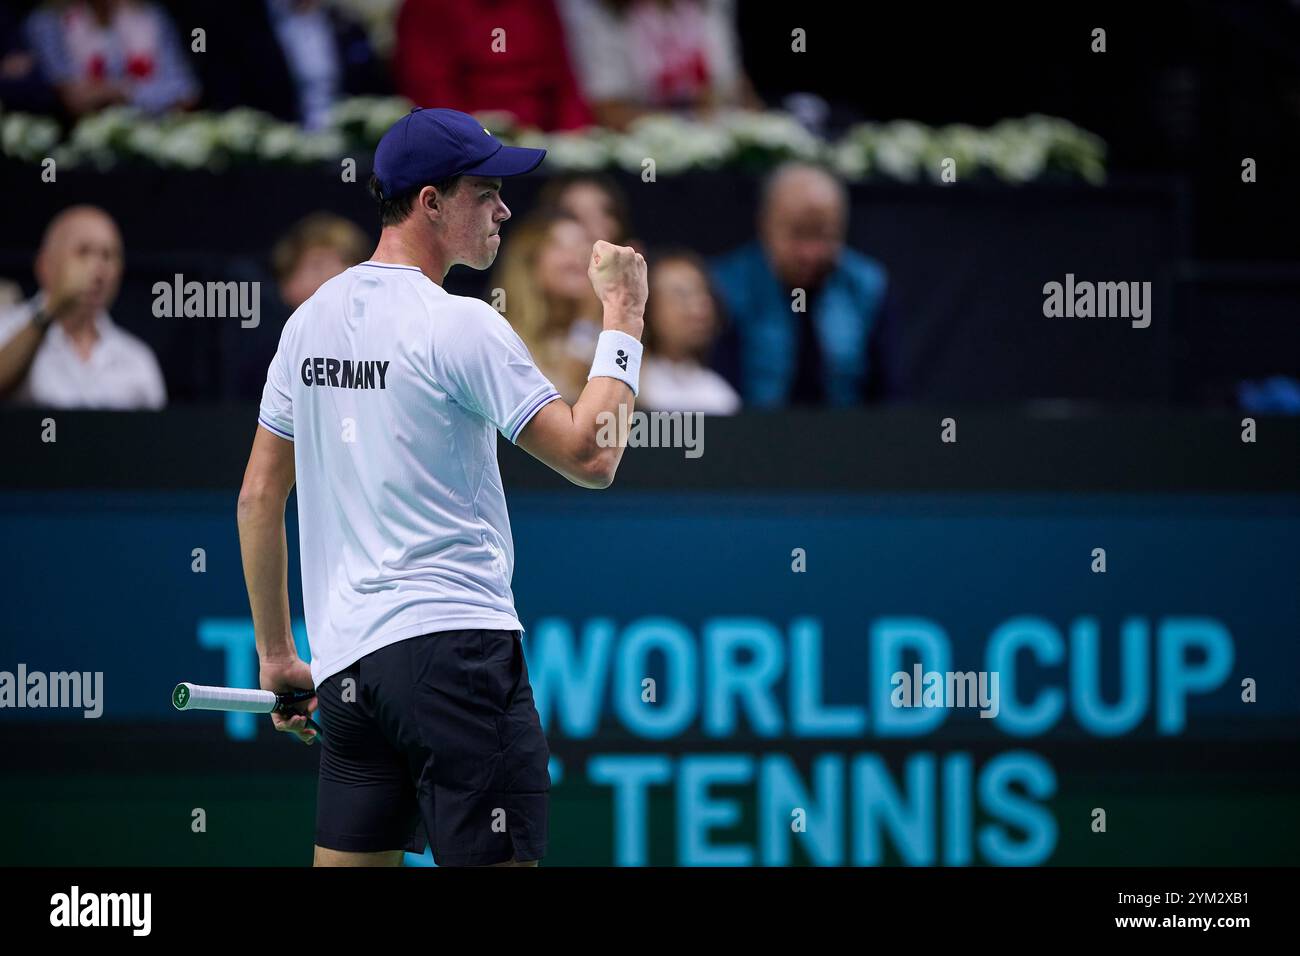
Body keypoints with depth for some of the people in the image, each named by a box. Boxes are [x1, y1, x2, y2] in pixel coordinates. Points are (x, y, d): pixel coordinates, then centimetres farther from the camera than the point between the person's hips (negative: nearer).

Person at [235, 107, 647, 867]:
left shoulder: (311, 320, 13)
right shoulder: (460, 326, -10)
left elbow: (259, 497, 17)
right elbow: (592, 458, -12)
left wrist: (276, 655, 22)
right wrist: (624, 319, -2)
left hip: (345, 660, 8)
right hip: (454, 647, -8)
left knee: (350, 862, 10)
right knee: (496, 860, -8)